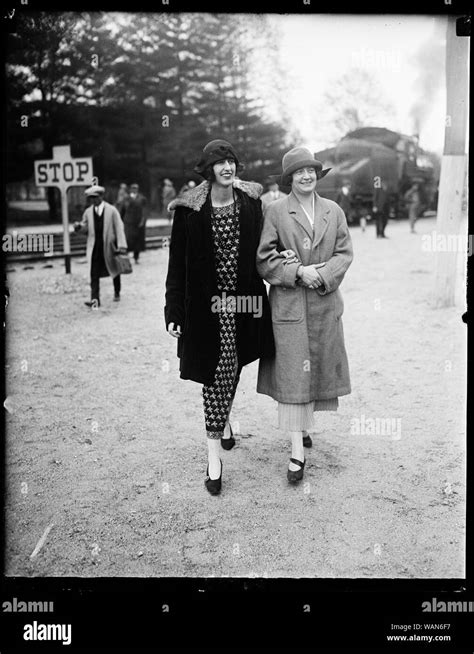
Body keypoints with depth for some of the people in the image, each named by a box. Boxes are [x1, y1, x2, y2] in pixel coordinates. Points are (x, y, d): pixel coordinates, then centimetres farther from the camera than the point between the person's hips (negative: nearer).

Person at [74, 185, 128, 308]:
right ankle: (95, 299, -13)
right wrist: (79, 227, -12)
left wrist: (122, 246, -15)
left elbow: (119, 228, -7)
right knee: (94, 274, -10)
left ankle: (117, 293, 38)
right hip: (94, 248, 1)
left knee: (114, 270, 16)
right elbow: (86, 228, 13)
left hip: (109, 247, -1)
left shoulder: (112, 210, -4)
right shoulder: (88, 212, 6)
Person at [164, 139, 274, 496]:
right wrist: (174, 312, -8)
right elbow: (178, 264, -6)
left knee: (232, 367, 18)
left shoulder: (251, 202, 2)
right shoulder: (191, 210, -8)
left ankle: (224, 419, 46)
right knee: (218, 372, -3)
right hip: (207, 304, -3)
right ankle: (214, 455, 7)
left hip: (245, 301, 4)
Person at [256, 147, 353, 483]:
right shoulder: (276, 212, -2)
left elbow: (345, 253, 5)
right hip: (288, 304, -4)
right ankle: (297, 450, 1)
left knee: (318, 368, 12)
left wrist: (322, 275, -13)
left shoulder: (334, 211, 9)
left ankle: (305, 423, 37)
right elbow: (264, 259, -5)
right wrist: (298, 272, -17)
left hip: (326, 304, 4)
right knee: (292, 375, -5)